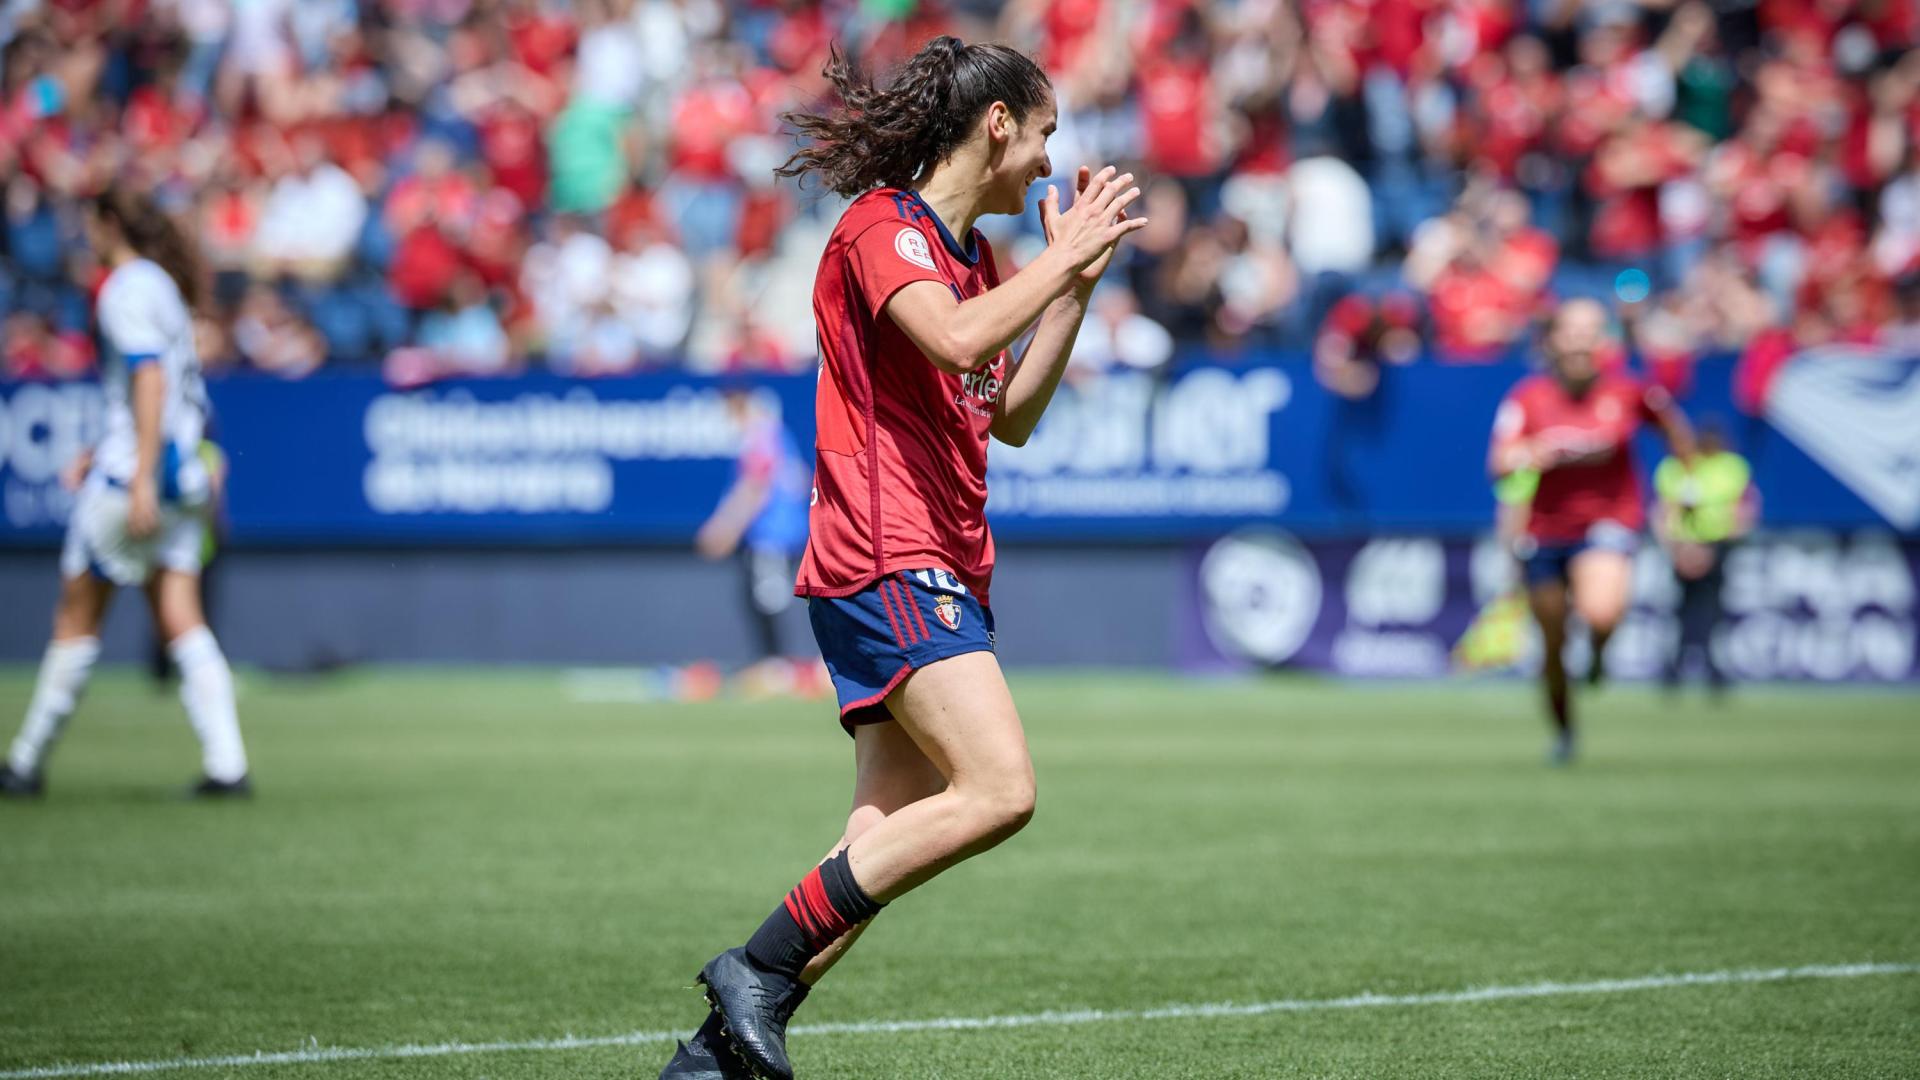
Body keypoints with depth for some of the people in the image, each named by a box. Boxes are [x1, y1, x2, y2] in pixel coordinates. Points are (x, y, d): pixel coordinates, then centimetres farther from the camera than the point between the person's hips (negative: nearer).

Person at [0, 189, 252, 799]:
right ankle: (227, 765, -12)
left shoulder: (127, 290, -10)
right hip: (183, 474, 8)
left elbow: (150, 379, -20)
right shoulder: (164, 286, 18)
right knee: (181, 623, 1)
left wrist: (142, 479, -25)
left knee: (76, 619, 3)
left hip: (133, 475, -8)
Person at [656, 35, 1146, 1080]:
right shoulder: (882, 228, -8)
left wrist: (1075, 286, 18)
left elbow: (1009, 417, 27)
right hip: (885, 561, -10)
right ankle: (760, 964, -16)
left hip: (942, 575, 10)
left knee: (889, 846, 1)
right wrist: (1063, 257, -14)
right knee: (998, 790, -22)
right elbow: (955, 339, -26)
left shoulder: (972, 255, 21)